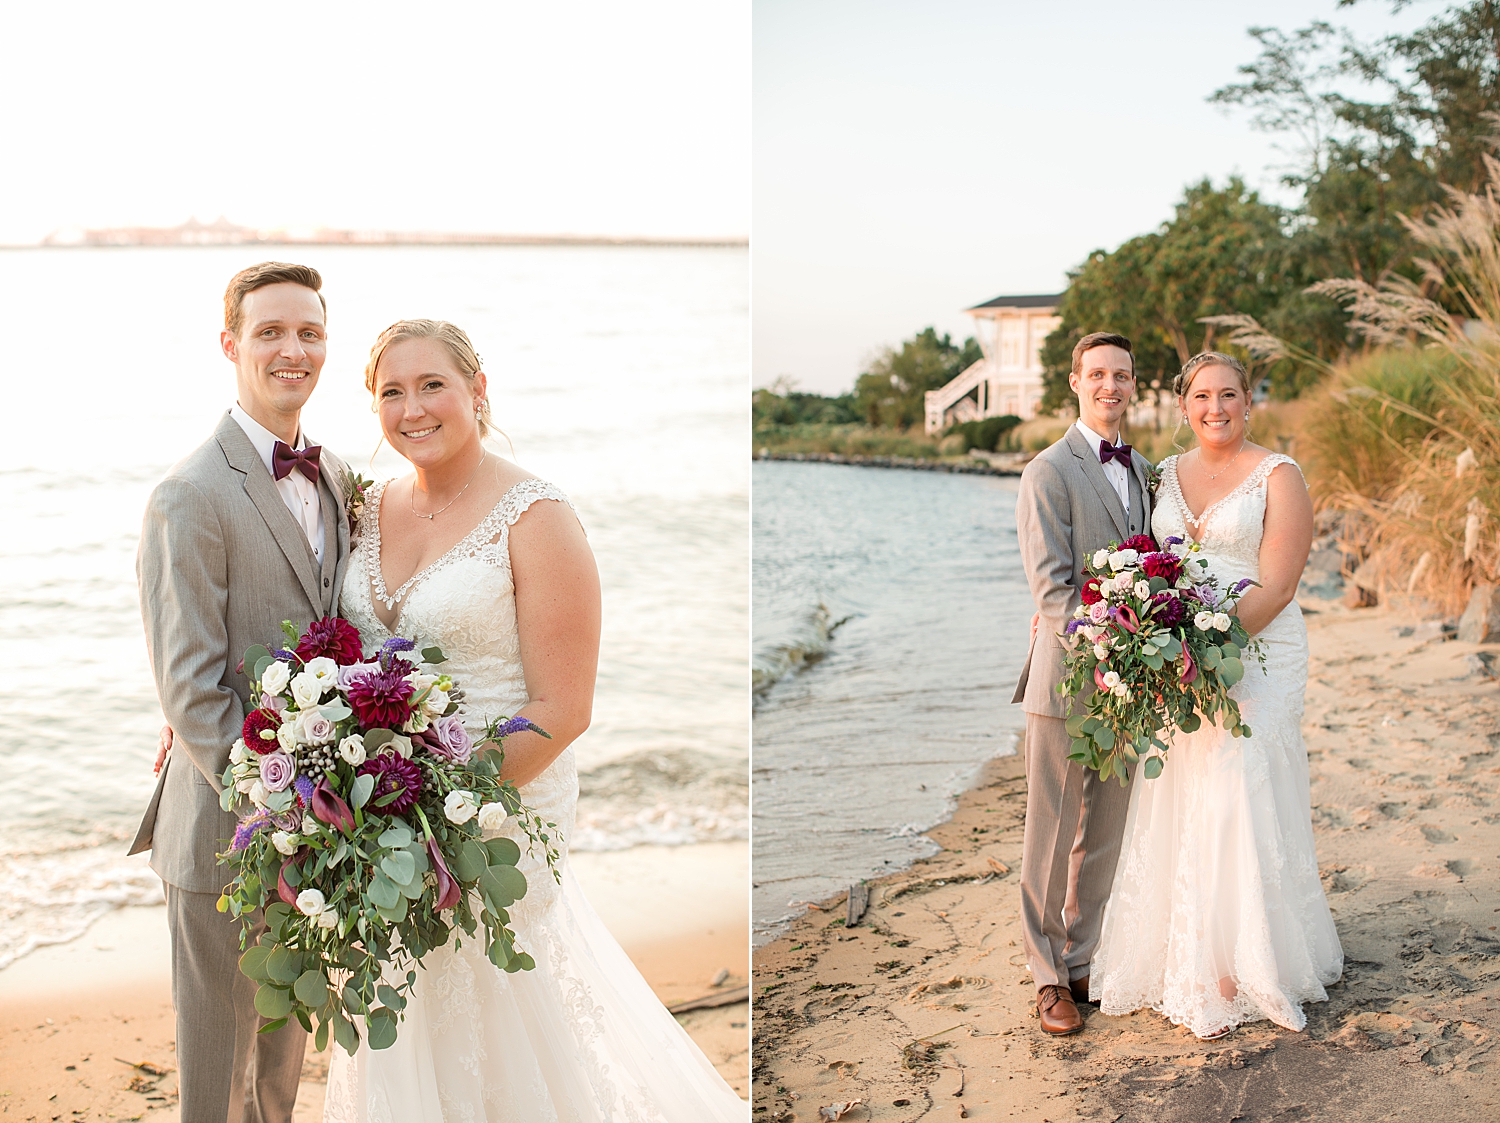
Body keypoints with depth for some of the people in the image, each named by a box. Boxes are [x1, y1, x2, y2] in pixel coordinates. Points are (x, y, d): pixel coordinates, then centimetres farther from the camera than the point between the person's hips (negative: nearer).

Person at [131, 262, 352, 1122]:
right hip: (225, 832, -7)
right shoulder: (191, 498, -18)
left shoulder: (333, 477, 6)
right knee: (218, 1053, 13)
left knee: (287, 1044, 25)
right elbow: (188, 687, -20)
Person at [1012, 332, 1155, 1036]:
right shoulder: (1048, 471, -8)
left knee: (1105, 833, 14)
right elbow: (1051, 585, -15)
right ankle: (1049, 977, 16)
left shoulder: (1141, 469, 14)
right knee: (1051, 835, 4)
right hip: (1067, 677, -6)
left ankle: (1084, 959, 27)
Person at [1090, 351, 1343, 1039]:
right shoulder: (1165, 474, 12)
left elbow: (1275, 585, -12)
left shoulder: (1277, 477, -4)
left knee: (1237, 809, -6)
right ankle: (1183, 964, 17)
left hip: (1255, 656, -5)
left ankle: (1240, 975, 7)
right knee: (1176, 811, 5)